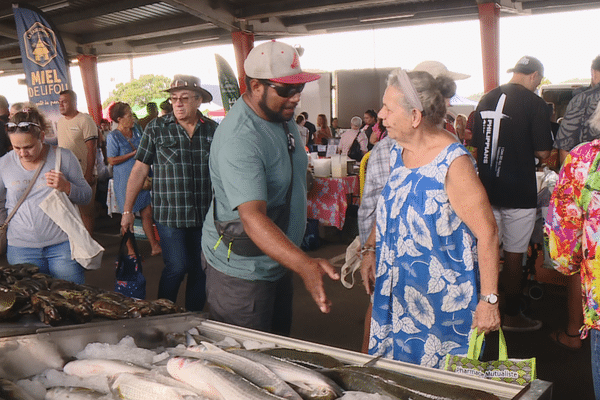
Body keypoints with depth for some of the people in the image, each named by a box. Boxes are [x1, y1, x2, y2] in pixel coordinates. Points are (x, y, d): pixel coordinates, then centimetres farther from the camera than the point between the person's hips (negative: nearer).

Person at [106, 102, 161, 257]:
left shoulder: (135, 130, 10)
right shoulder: (113, 136, -9)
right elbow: (112, 161, -14)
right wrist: (134, 153, -13)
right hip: (125, 181, -5)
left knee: (147, 212, 4)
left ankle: (154, 246, 11)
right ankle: (130, 250, 16)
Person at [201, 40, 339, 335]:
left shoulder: (281, 115, 1)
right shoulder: (239, 139, -30)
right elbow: (252, 216, -41)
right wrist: (305, 265, -53)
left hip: (279, 258, 9)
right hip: (241, 269, -9)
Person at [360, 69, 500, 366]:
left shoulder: (453, 163, -21)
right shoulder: (397, 152, 3)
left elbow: (487, 232, -21)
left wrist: (489, 300, -20)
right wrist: (370, 250, 10)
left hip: (442, 297, -7)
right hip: (397, 291, 7)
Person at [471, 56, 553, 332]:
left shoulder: (485, 100, 7)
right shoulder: (535, 103, -10)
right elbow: (543, 152, -11)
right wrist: (524, 150, 9)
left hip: (487, 189, 5)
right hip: (519, 192, -5)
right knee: (514, 255, 6)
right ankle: (512, 316, 18)